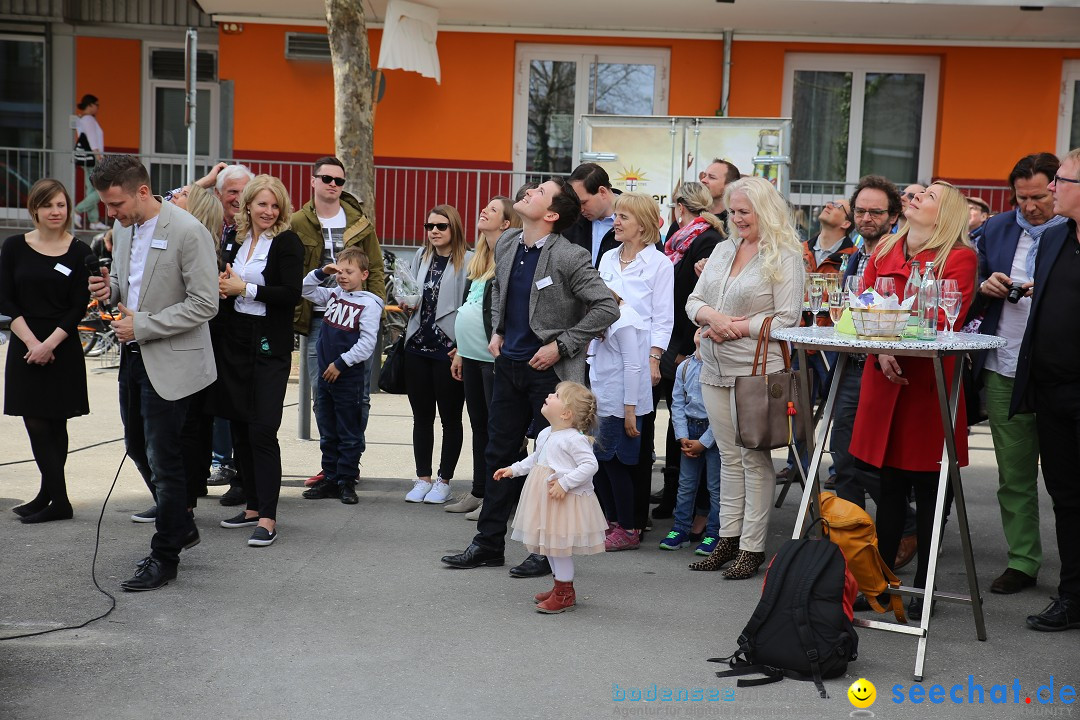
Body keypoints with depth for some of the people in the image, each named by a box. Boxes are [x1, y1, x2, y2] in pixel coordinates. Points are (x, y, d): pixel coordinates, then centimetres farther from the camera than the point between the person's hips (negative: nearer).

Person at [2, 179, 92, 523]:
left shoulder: (80, 252, -1)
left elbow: (79, 307, -3)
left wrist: (50, 343, -14)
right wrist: (31, 341, -10)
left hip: (63, 348, -2)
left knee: (54, 426, 2)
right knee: (36, 425, 2)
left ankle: (52, 498, 8)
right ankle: (57, 500, 9)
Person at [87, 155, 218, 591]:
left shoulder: (188, 233, -19)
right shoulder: (123, 228, 7)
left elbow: (205, 304, -19)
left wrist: (141, 325, -20)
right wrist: (109, 289, -3)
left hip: (170, 360, -8)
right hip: (133, 356, 8)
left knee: (163, 459, 0)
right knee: (138, 448, 17)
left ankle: (164, 558, 14)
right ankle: (181, 525, 36)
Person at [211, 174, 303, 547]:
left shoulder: (287, 242, -5)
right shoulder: (235, 240, 11)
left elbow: (291, 294, -14)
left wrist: (244, 288, -13)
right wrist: (222, 288, 0)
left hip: (269, 346, -6)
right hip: (234, 341, 6)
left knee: (263, 429, -10)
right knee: (239, 427, 10)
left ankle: (267, 517, -7)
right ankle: (253, 505, 22)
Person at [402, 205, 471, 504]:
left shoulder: (467, 261, -9)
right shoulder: (421, 257, 11)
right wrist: (408, 305, -2)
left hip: (449, 350, -6)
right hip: (418, 346, 6)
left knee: (450, 417, 6)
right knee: (422, 416, 12)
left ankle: (443, 481, 15)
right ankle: (422, 479, 21)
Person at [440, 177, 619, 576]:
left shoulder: (569, 258, -18)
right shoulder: (506, 244, 5)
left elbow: (607, 308, -19)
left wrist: (561, 345, -17)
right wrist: (498, 331, 14)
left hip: (550, 370, -7)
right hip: (510, 364, 8)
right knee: (499, 453, 14)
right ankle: (488, 543, 25)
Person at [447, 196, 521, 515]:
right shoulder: (478, 258, 16)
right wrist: (460, 351, 20)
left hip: (494, 357, -9)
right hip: (472, 356, 9)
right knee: (479, 424, 14)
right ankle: (479, 491, 23)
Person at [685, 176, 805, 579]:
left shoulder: (784, 257, -6)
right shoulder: (722, 251, 14)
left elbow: (787, 318, -12)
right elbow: (693, 301, 13)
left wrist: (735, 327, -14)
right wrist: (711, 316, -9)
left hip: (757, 368, -6)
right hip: (715, 369, 6)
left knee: (754, 457, -2)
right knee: (729, 455, 12)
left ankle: (752, 546, 5)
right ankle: (728, 538, 20)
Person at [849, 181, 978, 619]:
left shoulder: (959, 258, -4)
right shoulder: (884, 252, 12)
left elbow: (945, 320, -14)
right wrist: (881, 352, -12)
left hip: (929, 382, -5)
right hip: (884, 380, 5)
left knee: (927, 488, 3)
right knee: (889, 487, 12)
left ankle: (924, 587, 13)